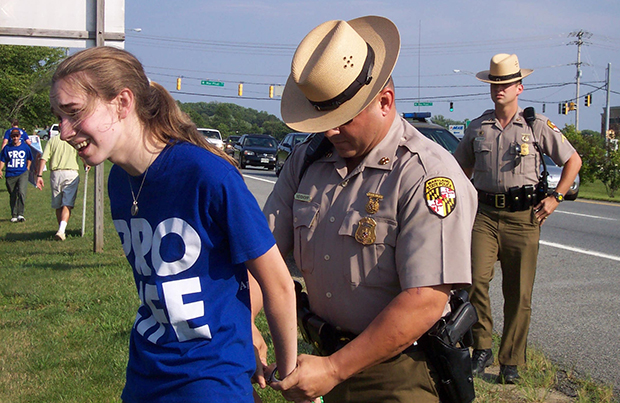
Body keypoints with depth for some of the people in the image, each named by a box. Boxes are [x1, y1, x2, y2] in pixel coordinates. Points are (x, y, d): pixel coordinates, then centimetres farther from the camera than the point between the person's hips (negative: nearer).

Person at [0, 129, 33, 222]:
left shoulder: (25, 147, 5)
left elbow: (29, 159, 20)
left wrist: (27, 168, 14)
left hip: (22, 173, -1)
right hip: (10, 175, 1)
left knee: (21, 192, -20)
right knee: (12, 196, 8)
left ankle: (20, 214, -19)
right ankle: (14, 215, 20)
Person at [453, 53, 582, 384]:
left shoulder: (537, 126, 4)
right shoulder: (477, 128, 12)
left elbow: (573, 160, 11)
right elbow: (462, 167, 25)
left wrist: (555, 198, 2)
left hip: (523, 216, -1)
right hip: (485, 214, 2)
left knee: (518, 294, 1)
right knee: (476, 279, -17)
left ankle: (511, 362, 12)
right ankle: (482, 348, 1)